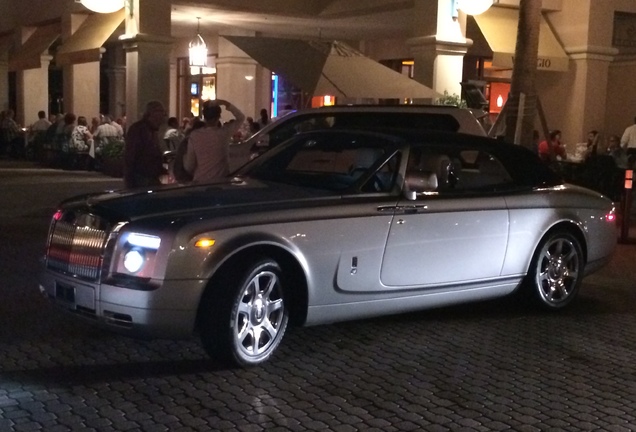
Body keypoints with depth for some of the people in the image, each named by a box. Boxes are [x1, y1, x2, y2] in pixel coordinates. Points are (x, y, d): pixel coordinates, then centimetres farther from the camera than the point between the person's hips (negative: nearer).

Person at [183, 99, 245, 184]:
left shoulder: (194, 135, -7)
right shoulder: (225, 132, -9)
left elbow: (189, 166, -1)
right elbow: (241, 118, 10)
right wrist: (226, 104, 3)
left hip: (200, 182, 1)